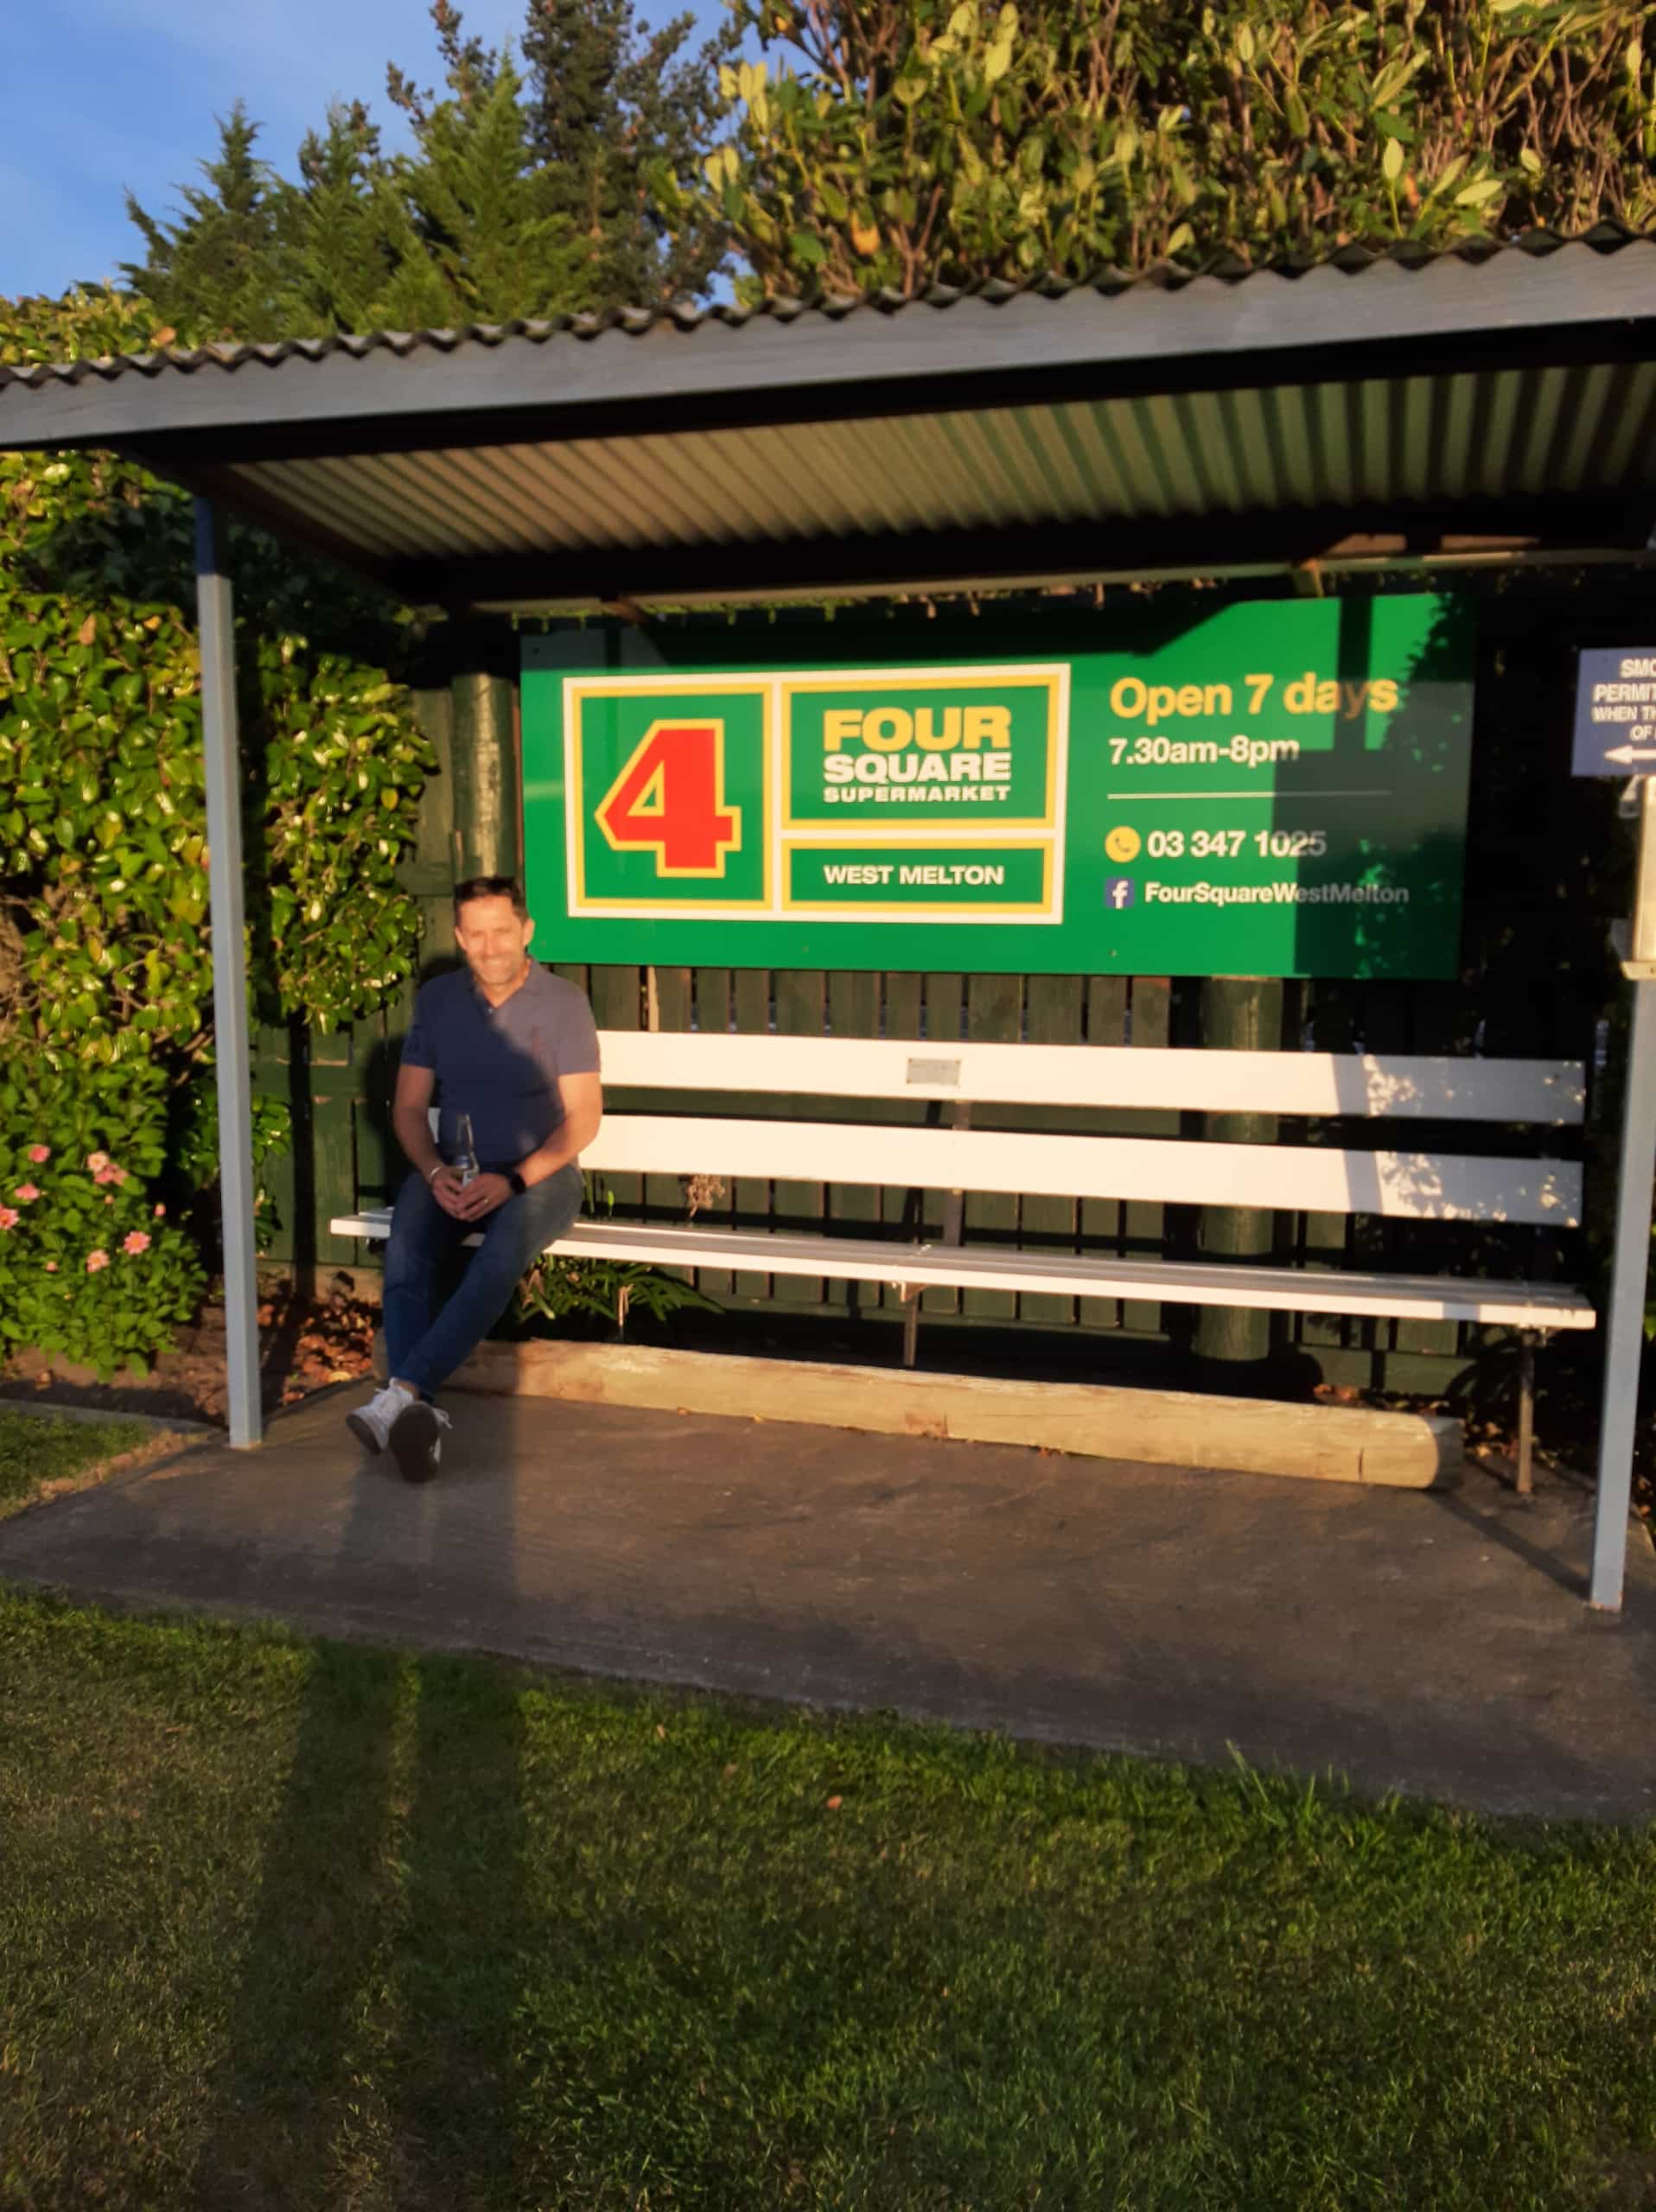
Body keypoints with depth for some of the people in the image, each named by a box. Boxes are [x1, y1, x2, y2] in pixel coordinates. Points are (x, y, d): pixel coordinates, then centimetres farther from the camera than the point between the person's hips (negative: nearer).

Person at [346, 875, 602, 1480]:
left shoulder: (563, 1002, -2)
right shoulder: (438, 999, 9)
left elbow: (583, 1117, -6)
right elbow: (409, 1106, 9)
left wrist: (514, 1180, -19)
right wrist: (435, 1172, -11)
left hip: (539, 1173, -3)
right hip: (451, 1173, 3)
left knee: (500, 1257, -36)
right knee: (404, 1254, -30)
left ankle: (401, 1393, -44)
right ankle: (421, 1415, -40)